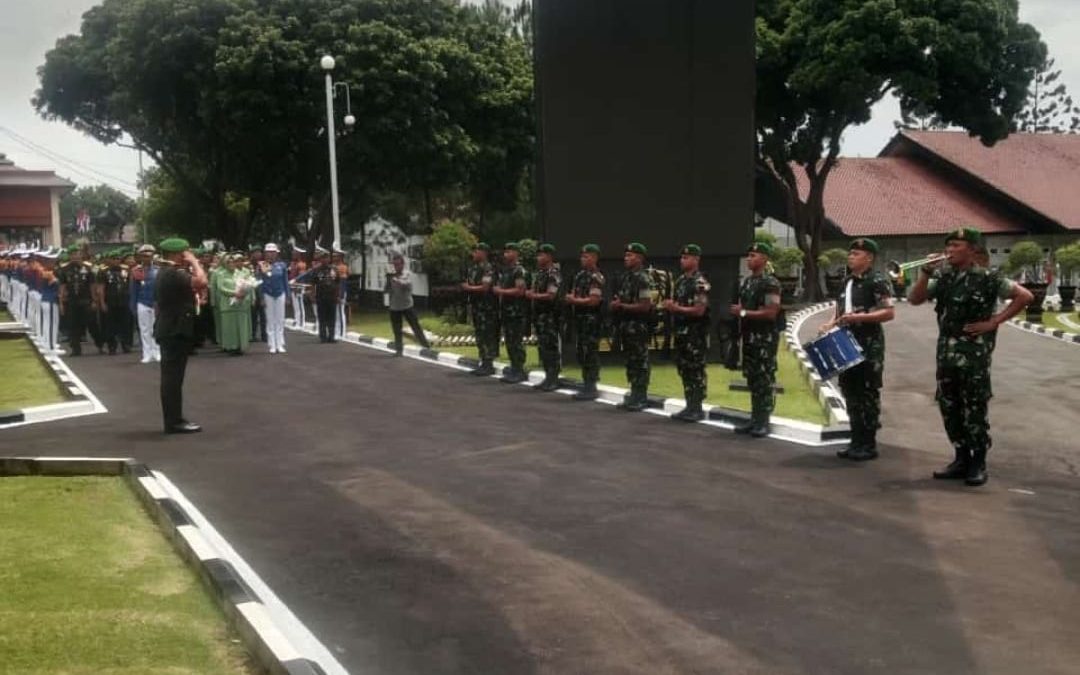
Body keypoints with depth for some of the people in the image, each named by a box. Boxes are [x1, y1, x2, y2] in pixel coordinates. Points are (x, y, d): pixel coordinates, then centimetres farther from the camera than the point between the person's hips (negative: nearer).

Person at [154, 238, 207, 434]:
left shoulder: (165, 273, 16)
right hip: (176, 331, -11)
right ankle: (175, 421, -5)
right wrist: (194, 262, -18)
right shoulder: (173, 274, -17)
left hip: (169, 330, 11)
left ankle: (172, 420, 17)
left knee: (171, 376, 12)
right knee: (174, 376, -8)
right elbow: (201, 282, -30)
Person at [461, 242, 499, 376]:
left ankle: (489, 365, -2)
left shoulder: (488, 268, -12)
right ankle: (483, 363, 18)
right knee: (479, 335, 11)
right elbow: (468, 284, 21)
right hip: (475, 306, 9)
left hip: (486, 307, -9)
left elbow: (485, 287, -18)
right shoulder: (472, 268, 14)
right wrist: (465, 287, 2)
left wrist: (469, 288, -11)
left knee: (488, 335, -6)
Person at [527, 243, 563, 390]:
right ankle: (548, 377, 19)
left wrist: (533, 296, -14)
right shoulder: (539, 272, 15)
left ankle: (553, 380, 0)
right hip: (539, 314, 9)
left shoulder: (554, 274, -13)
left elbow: (550, 295, -19)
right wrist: (530, 293, 1)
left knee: (552, 348, -5)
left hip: (550, 316, -9)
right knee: (542, 347, 12)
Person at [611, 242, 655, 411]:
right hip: (625, 326, 9)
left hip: (638, 327, -9)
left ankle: (641, 398, 4)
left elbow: (645, 306, -18)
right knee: (630, 361, 12)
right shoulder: (625, 277, 13)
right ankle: (634, 395, 19)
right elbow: (618, 299, 23)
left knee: (640, 362, -2)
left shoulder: (644, 279, -13)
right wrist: (615, 304, 0)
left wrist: (622, 306, -16)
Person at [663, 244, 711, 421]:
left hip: (695, 333, -9)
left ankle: (697, 408, 2)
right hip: (680, 331, 9)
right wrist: (669, 306, 0)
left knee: (696, 371, -3)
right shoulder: (680, 281, 14)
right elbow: (673, 303, 20)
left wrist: (676, 308, -17)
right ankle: (689, 406, 18)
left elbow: (699, 310, -18)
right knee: (683, 369, 11)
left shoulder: (700, 283, -12)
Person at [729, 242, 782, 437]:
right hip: (749, 336, 8)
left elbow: (771, 313, -19)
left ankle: (764, 422, 1)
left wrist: (744, 313, -16)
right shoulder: (746, 282, 13)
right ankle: (754, 419, 18)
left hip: (765, 338, -8)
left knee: (765, 380, -3)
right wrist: (737, 312, 3)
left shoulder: (770, 283, -12)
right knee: (752, 379, 11)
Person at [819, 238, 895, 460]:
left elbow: (889, 312, -15)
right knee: (851, 392, 10)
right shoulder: (846, 282, 16)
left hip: (870, 345, -8)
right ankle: (857, 441, 18)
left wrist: (860, 317, -24)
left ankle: (869, 444, 4)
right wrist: (831, 324, 4)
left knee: (868, 394, -3)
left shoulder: (878, 281, -8)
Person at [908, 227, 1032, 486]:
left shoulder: (986, 279, -8)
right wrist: (925, 275, -10)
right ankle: (961, 459, 21)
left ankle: (978, 464, 8)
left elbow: (1024, 296, -7)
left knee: (974, 410, -1)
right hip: (946, 352, 6)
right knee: (949, 408, 10)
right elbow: (915, 300, 4)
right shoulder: (943, 278, 8)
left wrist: (994, 321, -10)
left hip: (974, 353, -6)